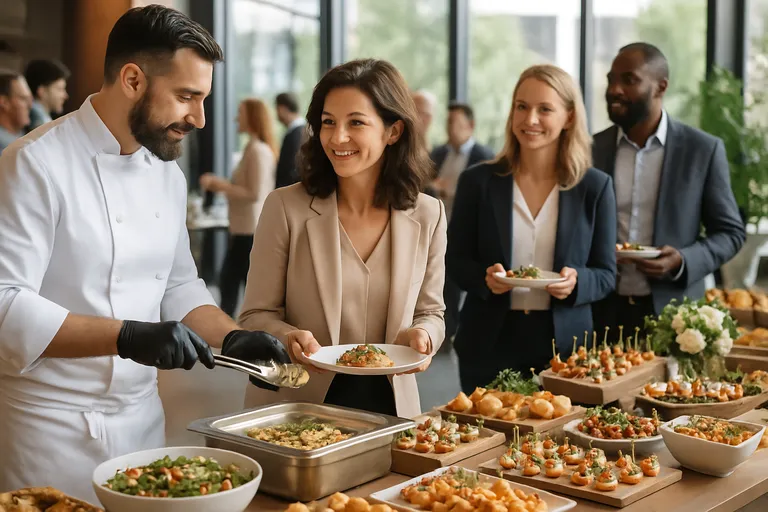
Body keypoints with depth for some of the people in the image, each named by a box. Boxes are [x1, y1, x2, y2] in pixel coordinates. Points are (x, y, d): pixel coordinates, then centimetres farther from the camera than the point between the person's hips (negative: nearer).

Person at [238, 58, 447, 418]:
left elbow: (429, 312, 11)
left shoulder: (427, 216, 1)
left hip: (388, 402, 2)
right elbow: (256, 316, -2)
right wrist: (288, 337, -21)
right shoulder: (285, 208, -7)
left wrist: (422, 334, -10)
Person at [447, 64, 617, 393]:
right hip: (489, 344, 0)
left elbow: (605, 274, 4)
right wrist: (484, 277, -16)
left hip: (564, 344, 0)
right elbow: (455, 260, 4)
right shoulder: (477, 182, 1)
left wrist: (576, 282, -17)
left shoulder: (595, 187, 2)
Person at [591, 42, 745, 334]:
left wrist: (683, 262, -14)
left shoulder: (703, 150, -2)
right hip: (603, 313, 2)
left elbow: (731, 232, 2)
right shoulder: (591, 150, 3)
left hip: (672, 313, -1)